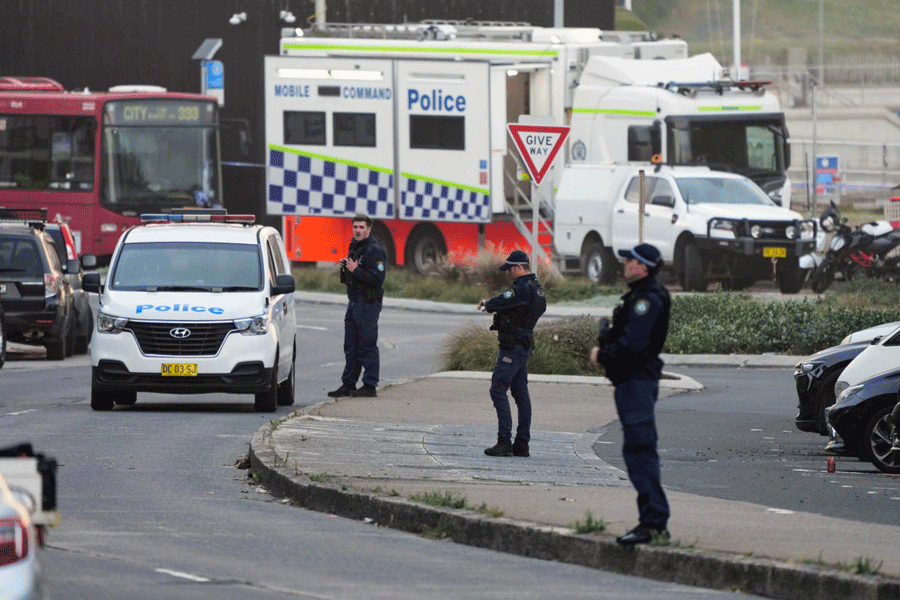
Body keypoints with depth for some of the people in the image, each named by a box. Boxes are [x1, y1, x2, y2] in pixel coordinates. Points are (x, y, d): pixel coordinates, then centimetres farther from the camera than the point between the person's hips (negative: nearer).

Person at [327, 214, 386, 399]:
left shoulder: (375, 250, -13)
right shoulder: (354, 247, 16)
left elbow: (378, 278, -22)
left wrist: (356, 270, -22)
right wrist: (344, 268, 4)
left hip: (368, 303, -9)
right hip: (354, 301, 9)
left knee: (367, 345, -6)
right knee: (351, 346, 11)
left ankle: (370, 386, -2)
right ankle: (348, 384, 17)